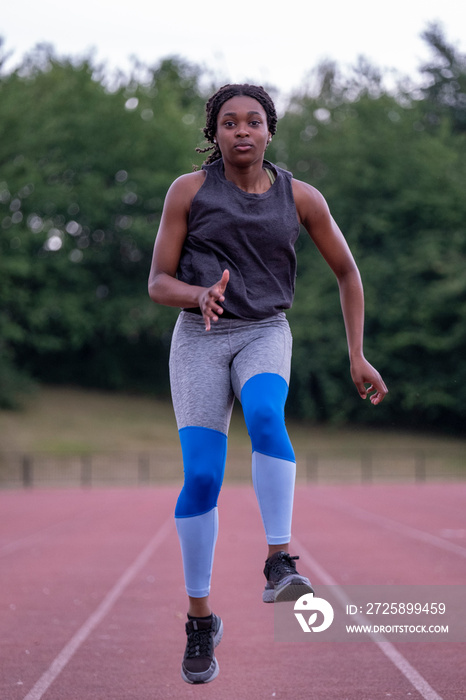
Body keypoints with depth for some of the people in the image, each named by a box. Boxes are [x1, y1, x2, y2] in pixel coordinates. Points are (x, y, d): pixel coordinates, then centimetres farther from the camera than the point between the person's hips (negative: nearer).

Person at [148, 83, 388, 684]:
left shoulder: (300, 197, -1)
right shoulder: (188, 190, -4)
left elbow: (347, 271, 11)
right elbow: (158, 284, -3)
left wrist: (357, 357, 8)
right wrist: (201, 295, -26)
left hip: (265, 336, 0)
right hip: (199, 341, 0)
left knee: (265, 417, -35)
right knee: (201, 477, -13)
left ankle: (279, 566, -36)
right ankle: (200, 619, 3)